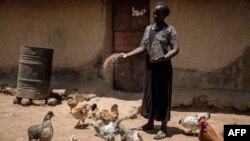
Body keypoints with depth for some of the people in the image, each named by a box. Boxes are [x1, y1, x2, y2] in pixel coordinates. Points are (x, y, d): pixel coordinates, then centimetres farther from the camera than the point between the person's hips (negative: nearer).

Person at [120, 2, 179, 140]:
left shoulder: (170, 29, -8)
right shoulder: (148, 28, 10)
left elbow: (175, 49, -15)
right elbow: (142, 47, 10)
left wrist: (163, 58, -31)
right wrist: (127, 54, -1)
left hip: (162, 66, -6)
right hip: (149, 66, 6)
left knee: (162, 96, -1)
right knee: (150, 94, 14)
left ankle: (163, 128, 7)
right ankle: (150, 122, 28)